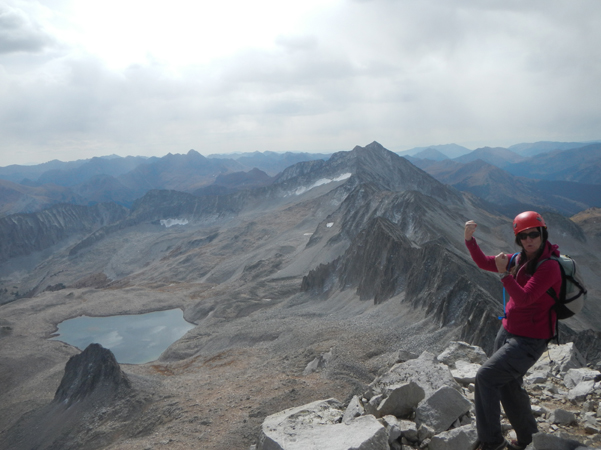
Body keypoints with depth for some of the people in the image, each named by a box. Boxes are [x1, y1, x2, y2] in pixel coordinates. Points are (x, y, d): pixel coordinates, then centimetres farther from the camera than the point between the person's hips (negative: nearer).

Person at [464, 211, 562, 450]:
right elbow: (483, 262, 9)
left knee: (485, 377, -11)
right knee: (508, 388, 18)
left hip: (529, 340, -8)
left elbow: (524, 299, -28)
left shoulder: (549, 266, -20)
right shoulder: (519, 260, 4)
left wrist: (504, 274, -37)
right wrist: (469, 239, -5)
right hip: (508, 332, 8)